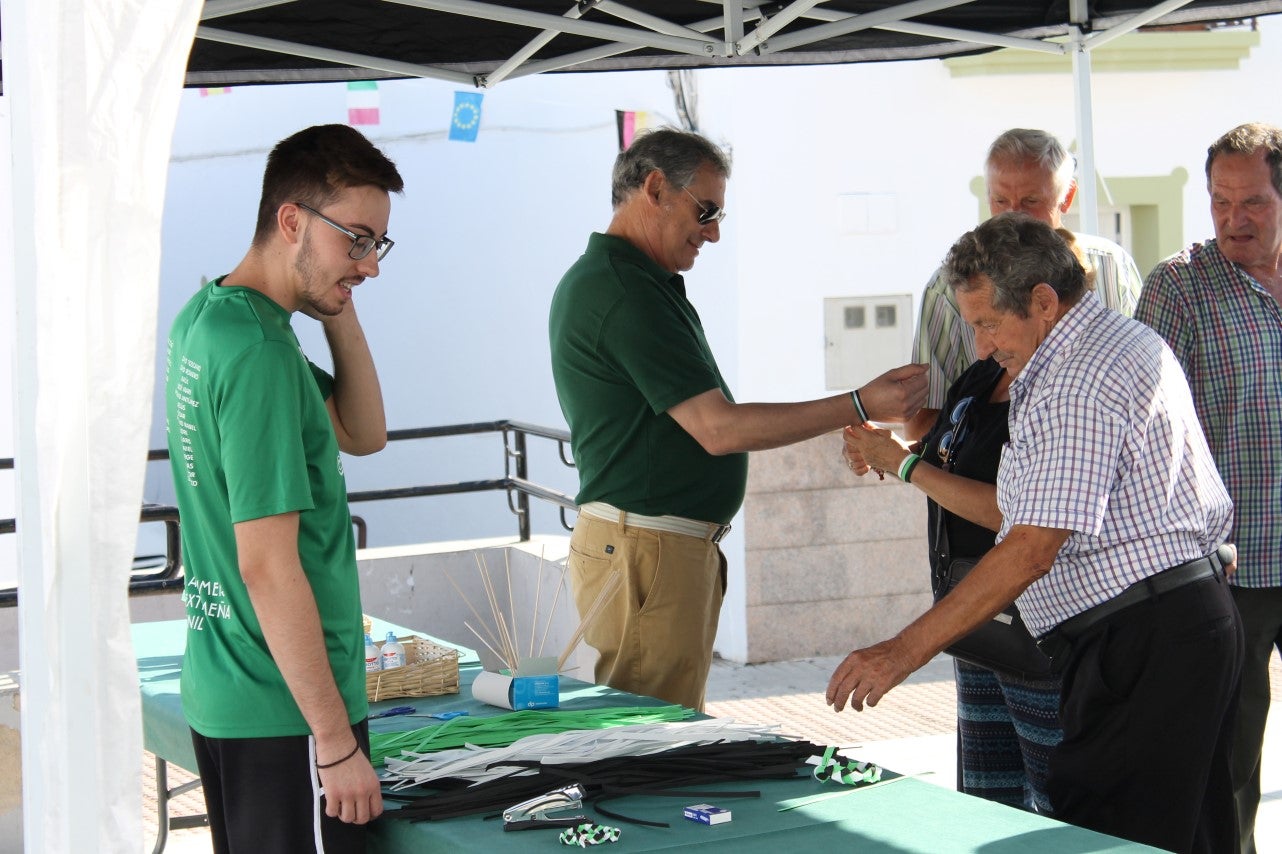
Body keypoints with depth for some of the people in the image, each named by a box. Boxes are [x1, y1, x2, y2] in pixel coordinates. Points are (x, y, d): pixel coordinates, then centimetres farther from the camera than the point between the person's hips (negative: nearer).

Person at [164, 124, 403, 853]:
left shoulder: (203, 317, 9)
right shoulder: (260, 354, -20)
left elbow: (363, 434, 16)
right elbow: (268, 566, -22)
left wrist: (338, 312, 2)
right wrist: (337, 743, -19)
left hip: (219, 694, 10)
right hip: (285, 715, -10)